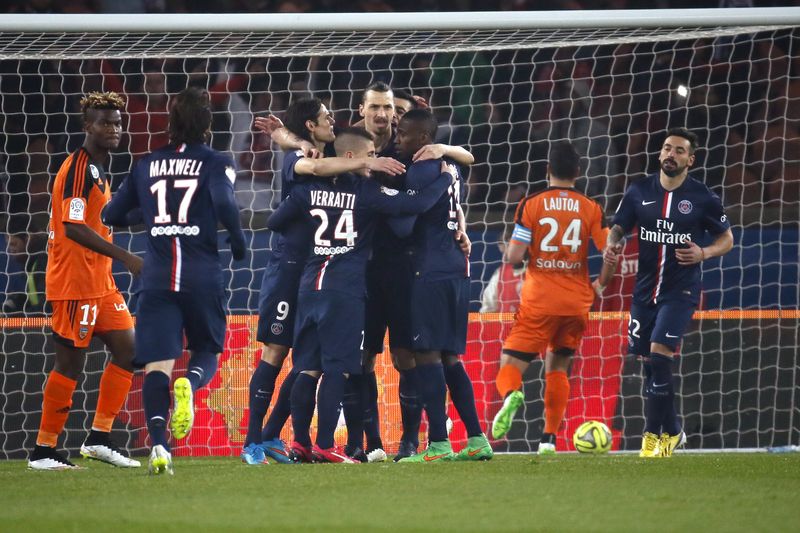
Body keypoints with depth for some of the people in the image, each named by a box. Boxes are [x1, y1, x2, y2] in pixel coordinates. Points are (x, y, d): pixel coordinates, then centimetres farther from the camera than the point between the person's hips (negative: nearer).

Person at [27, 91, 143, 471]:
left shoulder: (97, 168, 15)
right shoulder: (79, 168, -16)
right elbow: (73, 227, -26)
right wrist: (125, 257, -30)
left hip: (99, 282, 10)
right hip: (75, 283, -10)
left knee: (128, 350, 6)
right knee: (71, 364, -5)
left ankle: (99, 438, 10)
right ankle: (43, 451, 2)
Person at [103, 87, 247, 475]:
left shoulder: (146, 165, 13)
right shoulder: (216, 163, 2)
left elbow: (112, 215, 15)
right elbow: (224, 203, -17)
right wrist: (238, 243, -1)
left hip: (156, 279, 2)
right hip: (203, 276, -2)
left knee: (157, 365, -3)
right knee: (206, 353, 16)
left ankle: (158, 443, -25)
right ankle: (189, 385, -21)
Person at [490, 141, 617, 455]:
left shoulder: (530, 205, -4)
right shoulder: (591, 209, 1)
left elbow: (514, 256, -10)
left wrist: (508, 252, 14)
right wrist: (600, 285, 11)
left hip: (539, 302, -2)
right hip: (577, 303, 3)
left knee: (510, 365, 2)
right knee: (557, 368, 19)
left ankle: (511, 395, -34)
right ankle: (549, 439, 10)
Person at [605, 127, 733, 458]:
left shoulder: (702, 198, -5)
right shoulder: (640, 192, 2)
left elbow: (727, 239, 4)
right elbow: (619, 227, 11)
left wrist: (704, 253, -16)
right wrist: (613, 243, -12)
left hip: (680, 290, -4)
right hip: (645, 289, 4)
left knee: (658, 354, -19)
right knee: (649, 362, 7)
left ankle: (653, 435, -9)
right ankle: (671, 431, 24)